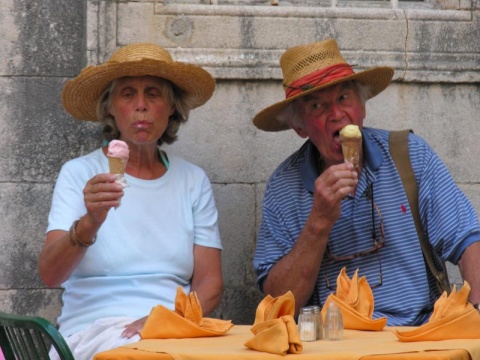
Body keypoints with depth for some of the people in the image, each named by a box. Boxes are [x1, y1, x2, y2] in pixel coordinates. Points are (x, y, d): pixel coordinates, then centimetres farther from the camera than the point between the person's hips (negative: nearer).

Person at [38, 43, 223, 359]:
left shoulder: (193, 181, 13)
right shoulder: (79, 174, 4)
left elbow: (210, 283, 9)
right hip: (94, 331, -3)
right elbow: (50, 275, -9)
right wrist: (89, 223, -29)